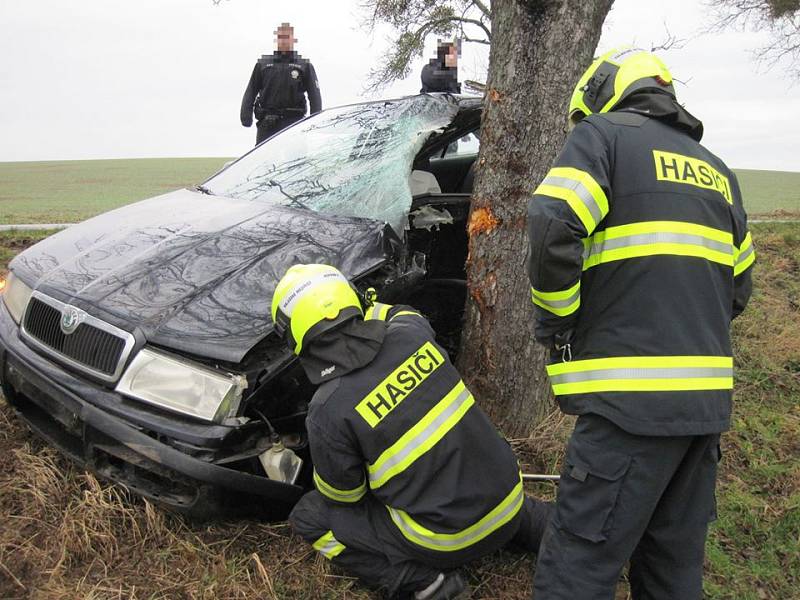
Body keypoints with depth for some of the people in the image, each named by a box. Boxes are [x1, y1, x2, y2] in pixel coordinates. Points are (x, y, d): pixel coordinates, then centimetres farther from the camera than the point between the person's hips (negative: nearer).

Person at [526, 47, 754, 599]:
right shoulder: (717, 170, 22)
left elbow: (553, 232, -16)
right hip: (710, 397, 8)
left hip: (634, 397, -8)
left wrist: (557, 325, -2)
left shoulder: (602, 134, 0)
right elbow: (738, 287, 24)